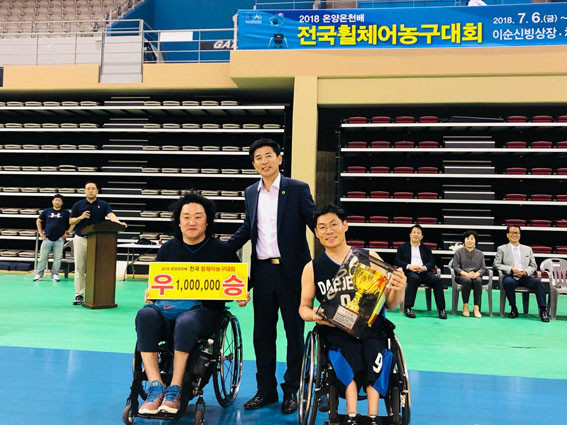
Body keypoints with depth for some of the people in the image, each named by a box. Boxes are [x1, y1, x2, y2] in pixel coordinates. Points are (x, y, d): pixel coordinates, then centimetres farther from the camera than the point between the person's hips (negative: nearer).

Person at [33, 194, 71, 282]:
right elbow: (38, 221, 17)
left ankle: (55, 274, 12)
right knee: (42, 257, 3)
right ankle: (39, 274, 11)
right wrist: (41, 233, 9)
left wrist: (67, 233, 1)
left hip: (59, 240, -1)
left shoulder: (65, 213, 3)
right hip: (47, 238, 1)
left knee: (57, 258, 2)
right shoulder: (46, 211, 6)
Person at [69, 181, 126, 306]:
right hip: (80, 239, 1)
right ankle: (79, 295, 8)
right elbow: (71, 221, 8)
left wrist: (118, 222, -34)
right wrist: (81, 217, -13)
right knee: (79, 268, 2)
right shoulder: (78, 205, 7)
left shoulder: (103, 204, 4)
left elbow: (111, 215, -14)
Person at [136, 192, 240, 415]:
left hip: (203, 309, -3)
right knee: (145, 315, -32)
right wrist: (150, 292, 0)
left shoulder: (222, 250, 10)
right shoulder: (168, 248, 17)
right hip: (166, 305, 3)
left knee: (185, 322, -39)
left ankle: (175, 389, -28)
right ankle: (155, 387, -31)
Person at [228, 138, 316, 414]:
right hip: (263, 272, 4)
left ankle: (291, 391, 21)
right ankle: (266, 390, 24)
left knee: (294, 334, 7)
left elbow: (315, 223, -7)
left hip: (291, 272, -4)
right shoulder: (251, 193, 11)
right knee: (262, 334, 10)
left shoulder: (298, 189, -4)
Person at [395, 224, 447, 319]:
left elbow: (432, 262, 13)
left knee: (437, 279, -28)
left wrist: (424, 267, -10)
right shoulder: (403, 247, 20)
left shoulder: (426, 248, 26)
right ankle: (408, 308, -35)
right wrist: (409, 266, -12)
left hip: (424, 272, 3)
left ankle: (441, 309, -25)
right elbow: (397, 261, 7)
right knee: (414, 278, -38)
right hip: (409, 272, -3)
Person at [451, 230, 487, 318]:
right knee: (467, 280, -37)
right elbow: (455, 266, 0)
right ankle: (465, 306, -25)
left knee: (478, 280, -34)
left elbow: (483, 268, 8)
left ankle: (476, 308, -35)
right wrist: (466, 274, -16)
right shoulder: (459, 252, 11)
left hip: (476, 275, 2)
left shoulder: (480, 253, 18)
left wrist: (477, 273, -15)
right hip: (461, 276, -2)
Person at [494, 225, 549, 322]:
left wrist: (526, 272, -6)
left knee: (538, 282, -29)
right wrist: (511, 269, -11)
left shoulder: (528, 249, 22)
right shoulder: (502, 249, 13)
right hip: (510, 276, -2)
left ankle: (543, 310, -25)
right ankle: (513, 309, -21)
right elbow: (496, 264, 3)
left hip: (525, 277, 2)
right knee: (508, 282, -37)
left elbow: (533, 266, 17)